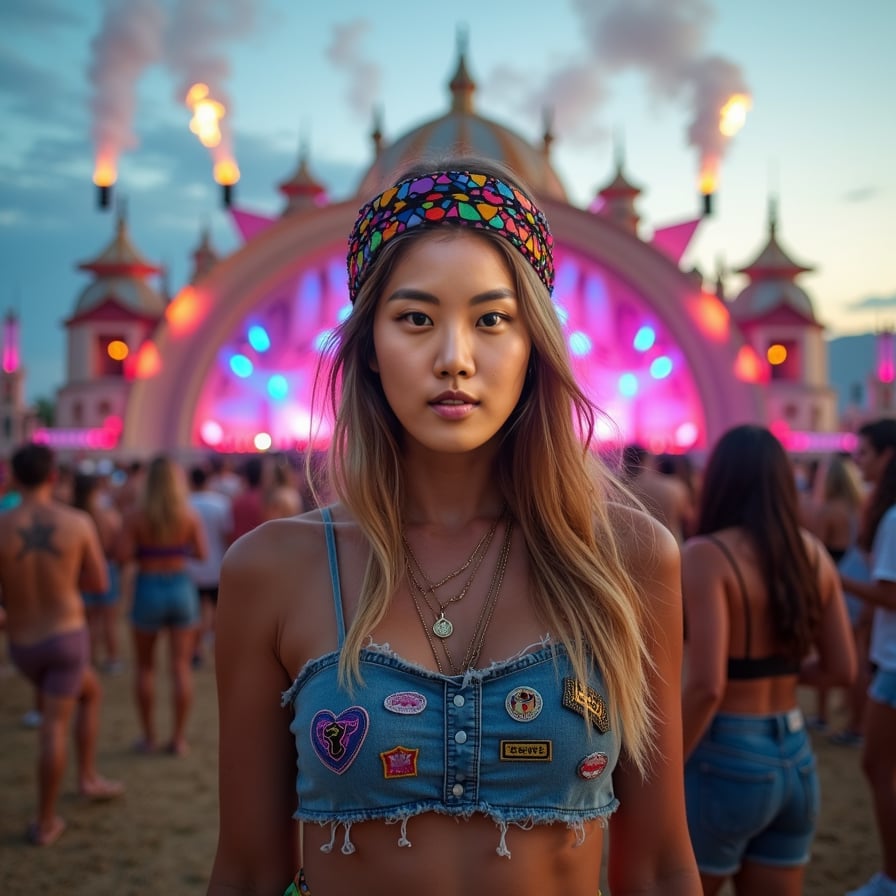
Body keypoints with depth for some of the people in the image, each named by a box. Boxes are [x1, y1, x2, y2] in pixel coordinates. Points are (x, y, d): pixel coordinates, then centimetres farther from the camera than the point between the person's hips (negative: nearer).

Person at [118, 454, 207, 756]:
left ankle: (149, 737, 20)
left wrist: (146, 551, 7)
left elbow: (123, 556, -13)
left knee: (146, 667, 15)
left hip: (148, 587, -1)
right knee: (181, 666, 6)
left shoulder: (136, 515, -9)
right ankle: (178, 738, 10)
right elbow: (202, 553, -3)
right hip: (181, 587, 1)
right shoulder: (189, 514, -5)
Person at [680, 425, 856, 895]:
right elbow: (842, 669, 8)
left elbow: (707, 686, -22)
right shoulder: (812, 552, 3)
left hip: (725, 759, -6)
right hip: (796, 758, 6)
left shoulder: (705, 556, -16)